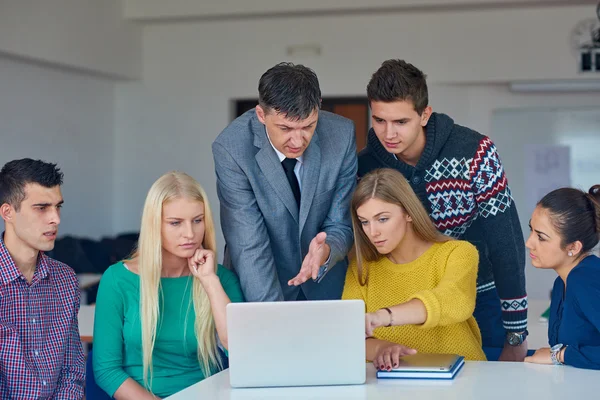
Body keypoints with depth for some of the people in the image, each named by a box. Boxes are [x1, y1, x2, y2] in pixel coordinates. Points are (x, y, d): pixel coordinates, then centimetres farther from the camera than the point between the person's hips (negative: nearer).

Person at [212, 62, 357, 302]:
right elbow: (249, 247, -21)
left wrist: (326, 251, -29)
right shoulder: (231, 148, -20)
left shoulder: (341, 136, -14)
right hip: (260, 285, -1)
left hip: (324, 280, 1)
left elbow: (342, 225, -7)